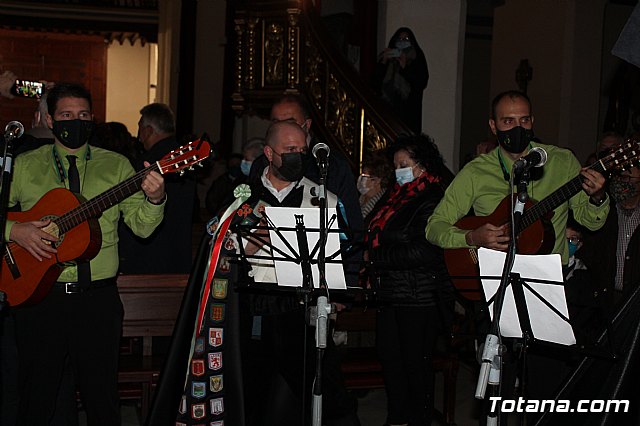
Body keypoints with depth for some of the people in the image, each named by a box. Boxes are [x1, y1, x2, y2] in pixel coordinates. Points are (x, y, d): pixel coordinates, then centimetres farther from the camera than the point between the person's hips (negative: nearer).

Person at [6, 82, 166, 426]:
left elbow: (141, 225, -2)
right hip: (39, 294, 0)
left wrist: (154, 199, -22)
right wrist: (14, 231, -12)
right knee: (36, 396, 9)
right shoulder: (24, 166, 7)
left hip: (98, 296, 0)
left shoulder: (116, 165, 7)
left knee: (102, 396, 6)